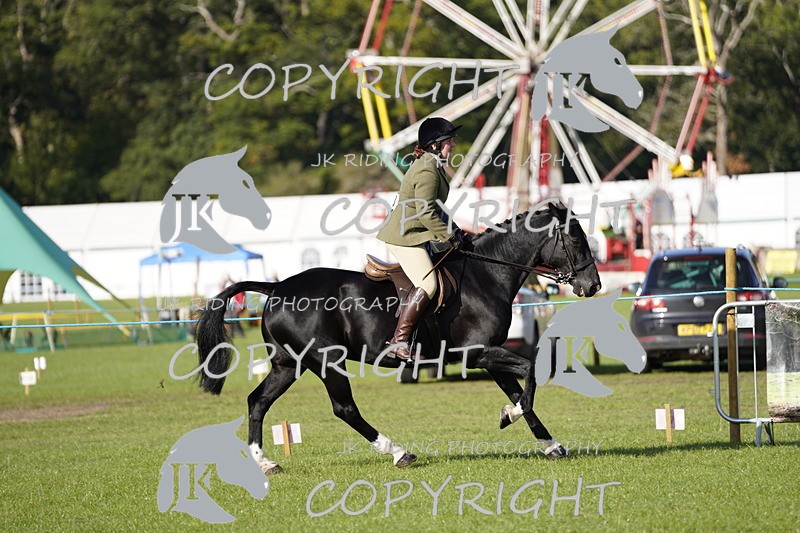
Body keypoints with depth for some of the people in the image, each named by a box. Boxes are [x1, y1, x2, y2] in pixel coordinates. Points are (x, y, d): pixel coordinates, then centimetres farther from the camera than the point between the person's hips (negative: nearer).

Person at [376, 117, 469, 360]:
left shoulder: (432, 166, 15)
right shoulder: (427, 171, -19)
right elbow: (426, 213, -23)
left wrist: (452, 231, 15)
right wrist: (450, 236, -15)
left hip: (414, 235, 11)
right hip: (405, 236, -11)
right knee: (427, 284, -22)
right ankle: (399, 341, -22)